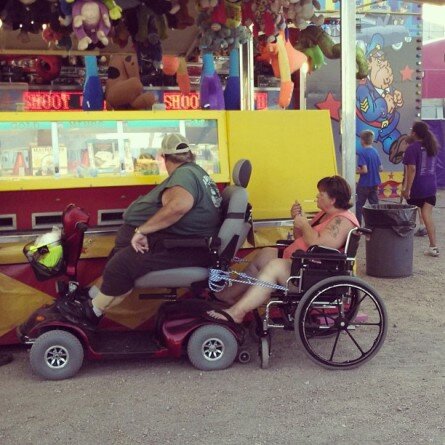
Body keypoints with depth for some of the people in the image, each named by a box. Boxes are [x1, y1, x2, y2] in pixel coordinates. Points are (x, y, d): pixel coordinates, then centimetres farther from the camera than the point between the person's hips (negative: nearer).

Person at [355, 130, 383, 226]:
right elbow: (380, 168, 8)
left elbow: (364, 170, -22)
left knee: (359, 205, 6)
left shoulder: (362, 152, -16)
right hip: (374, 184, 6)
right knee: (375, 205, 11)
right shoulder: (375, 152, 4)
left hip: (364, 184, -6)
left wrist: (357, 171, -5)